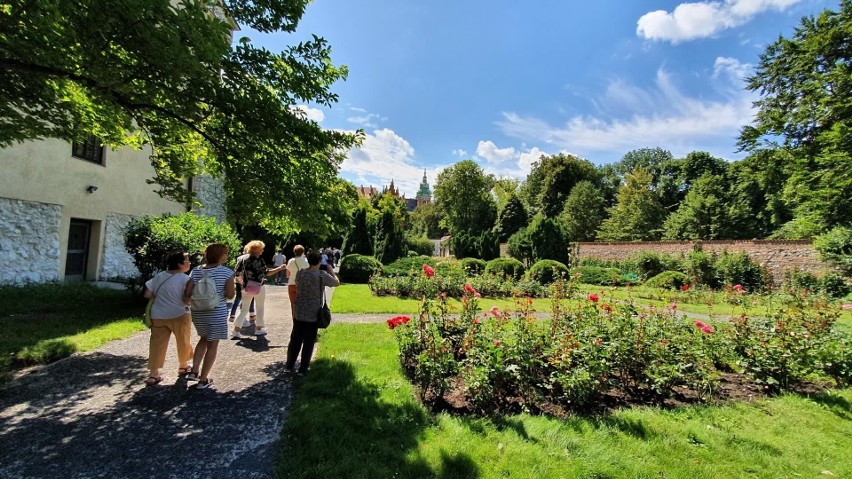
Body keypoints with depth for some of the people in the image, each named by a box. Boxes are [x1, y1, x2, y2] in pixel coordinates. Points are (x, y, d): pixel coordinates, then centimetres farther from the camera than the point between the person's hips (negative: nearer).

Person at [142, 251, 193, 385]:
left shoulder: (159, 277, 5)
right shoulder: (185, 279, -14)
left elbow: (148, 295, 7)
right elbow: (187, 300, -18)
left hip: (158, 316, 5)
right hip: (179, 315, -5)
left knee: (157, 344, 7)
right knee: (183, 342, 15)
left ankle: (153, 375, 8)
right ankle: (183, 366, 31)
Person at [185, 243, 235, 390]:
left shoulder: (196, 271, 1)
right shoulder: (227, 272, -13)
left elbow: (187, 294, -2)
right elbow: (230, 295, -11)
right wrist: (233, 285, 6)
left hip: (198, 312, 5)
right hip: (217, 313, -5)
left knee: (204, 339, 27)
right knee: (212, 345, 8)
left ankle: (194, 371, 27)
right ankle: (203, 380, 15)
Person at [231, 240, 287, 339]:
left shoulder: (244, 259, 1)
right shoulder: (259, 260, -15)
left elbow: (237, 273, 3)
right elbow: (267, 273, -14)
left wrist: (241, 282, 19)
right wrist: (280, 268, -9)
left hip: (246, 288, 4)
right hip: (259, 288, -4)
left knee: (244, 309, 9)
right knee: (260, 308, 13)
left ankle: (236, 331, 2)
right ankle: (259, 329, 22)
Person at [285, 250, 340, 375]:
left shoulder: (300, 273, -1)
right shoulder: (322, 275, -14)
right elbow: (337, 283, 0)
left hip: (299, 313, 4)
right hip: (313, 314, -4)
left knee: (295, 339, 15)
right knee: (308, 342, 6)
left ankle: (289, 366, 24)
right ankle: (303, 369, 12)